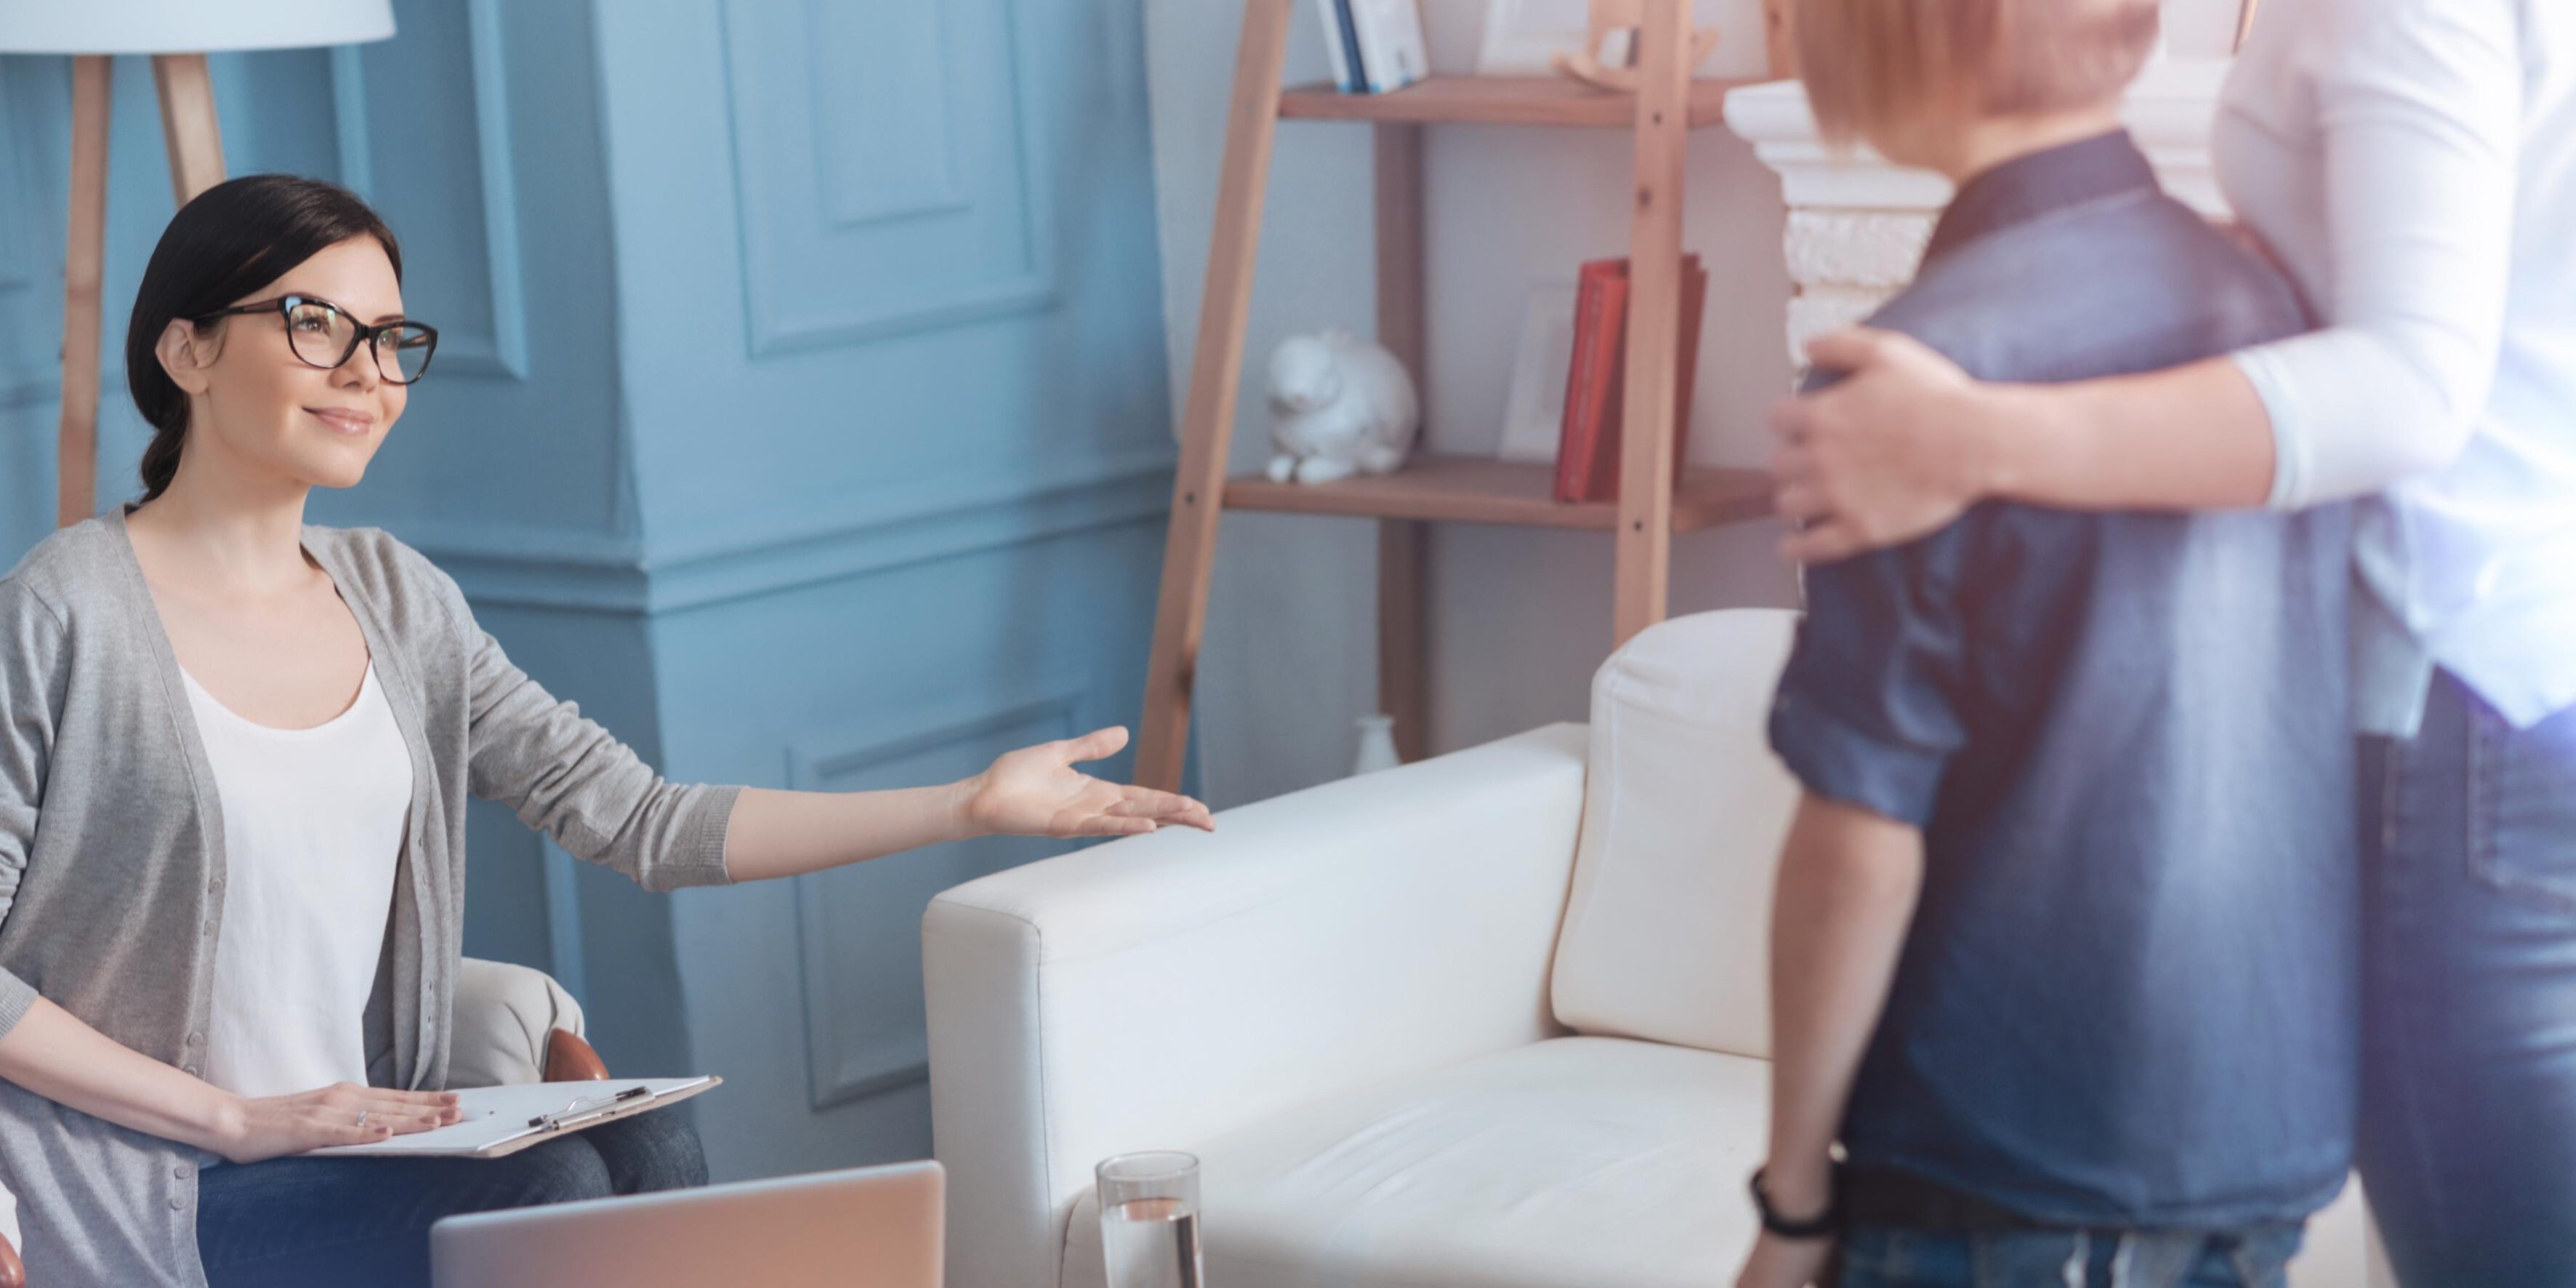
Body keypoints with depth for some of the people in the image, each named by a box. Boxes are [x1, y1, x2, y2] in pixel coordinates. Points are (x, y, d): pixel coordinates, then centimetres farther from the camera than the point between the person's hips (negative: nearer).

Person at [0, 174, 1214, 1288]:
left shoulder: (396, 600, 10)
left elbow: (644, 824, 4)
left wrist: (971, 805, -1)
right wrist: (234, 1115, -15)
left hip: (356, 1147, 6)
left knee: (645, 1148, -21)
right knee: (550, 1188, -25)